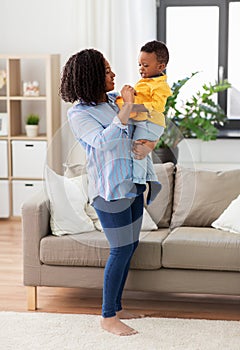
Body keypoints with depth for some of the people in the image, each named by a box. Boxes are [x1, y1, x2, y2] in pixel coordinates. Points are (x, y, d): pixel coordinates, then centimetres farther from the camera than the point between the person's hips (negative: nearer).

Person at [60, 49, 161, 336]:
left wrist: (148, 144, -7)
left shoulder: (115, 100, 9)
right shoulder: (78, 113, -11)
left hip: (131, 184, 8)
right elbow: (103, 141, -25)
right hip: (110, 189, -8)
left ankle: (116, 307, 26)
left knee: (130, 246, 12)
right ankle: (108, 317, 6)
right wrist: (127, 107, -24)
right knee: (121, 249, -7)